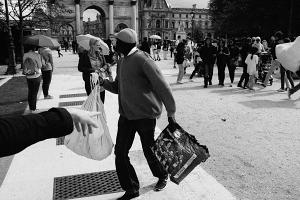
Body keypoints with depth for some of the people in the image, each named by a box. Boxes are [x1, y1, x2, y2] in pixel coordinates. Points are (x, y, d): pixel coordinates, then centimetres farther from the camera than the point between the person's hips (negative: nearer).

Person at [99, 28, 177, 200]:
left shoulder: (142, 60, -17)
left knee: (150, 151, 10)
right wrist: (105, 83, 0)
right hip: (126, 115, 8)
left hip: (145, 115, -7)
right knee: (120, 153, 5)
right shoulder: (121, 62, 10)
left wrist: (171, 113, -15)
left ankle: (162, 176, 42)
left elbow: (163, 87, -17)